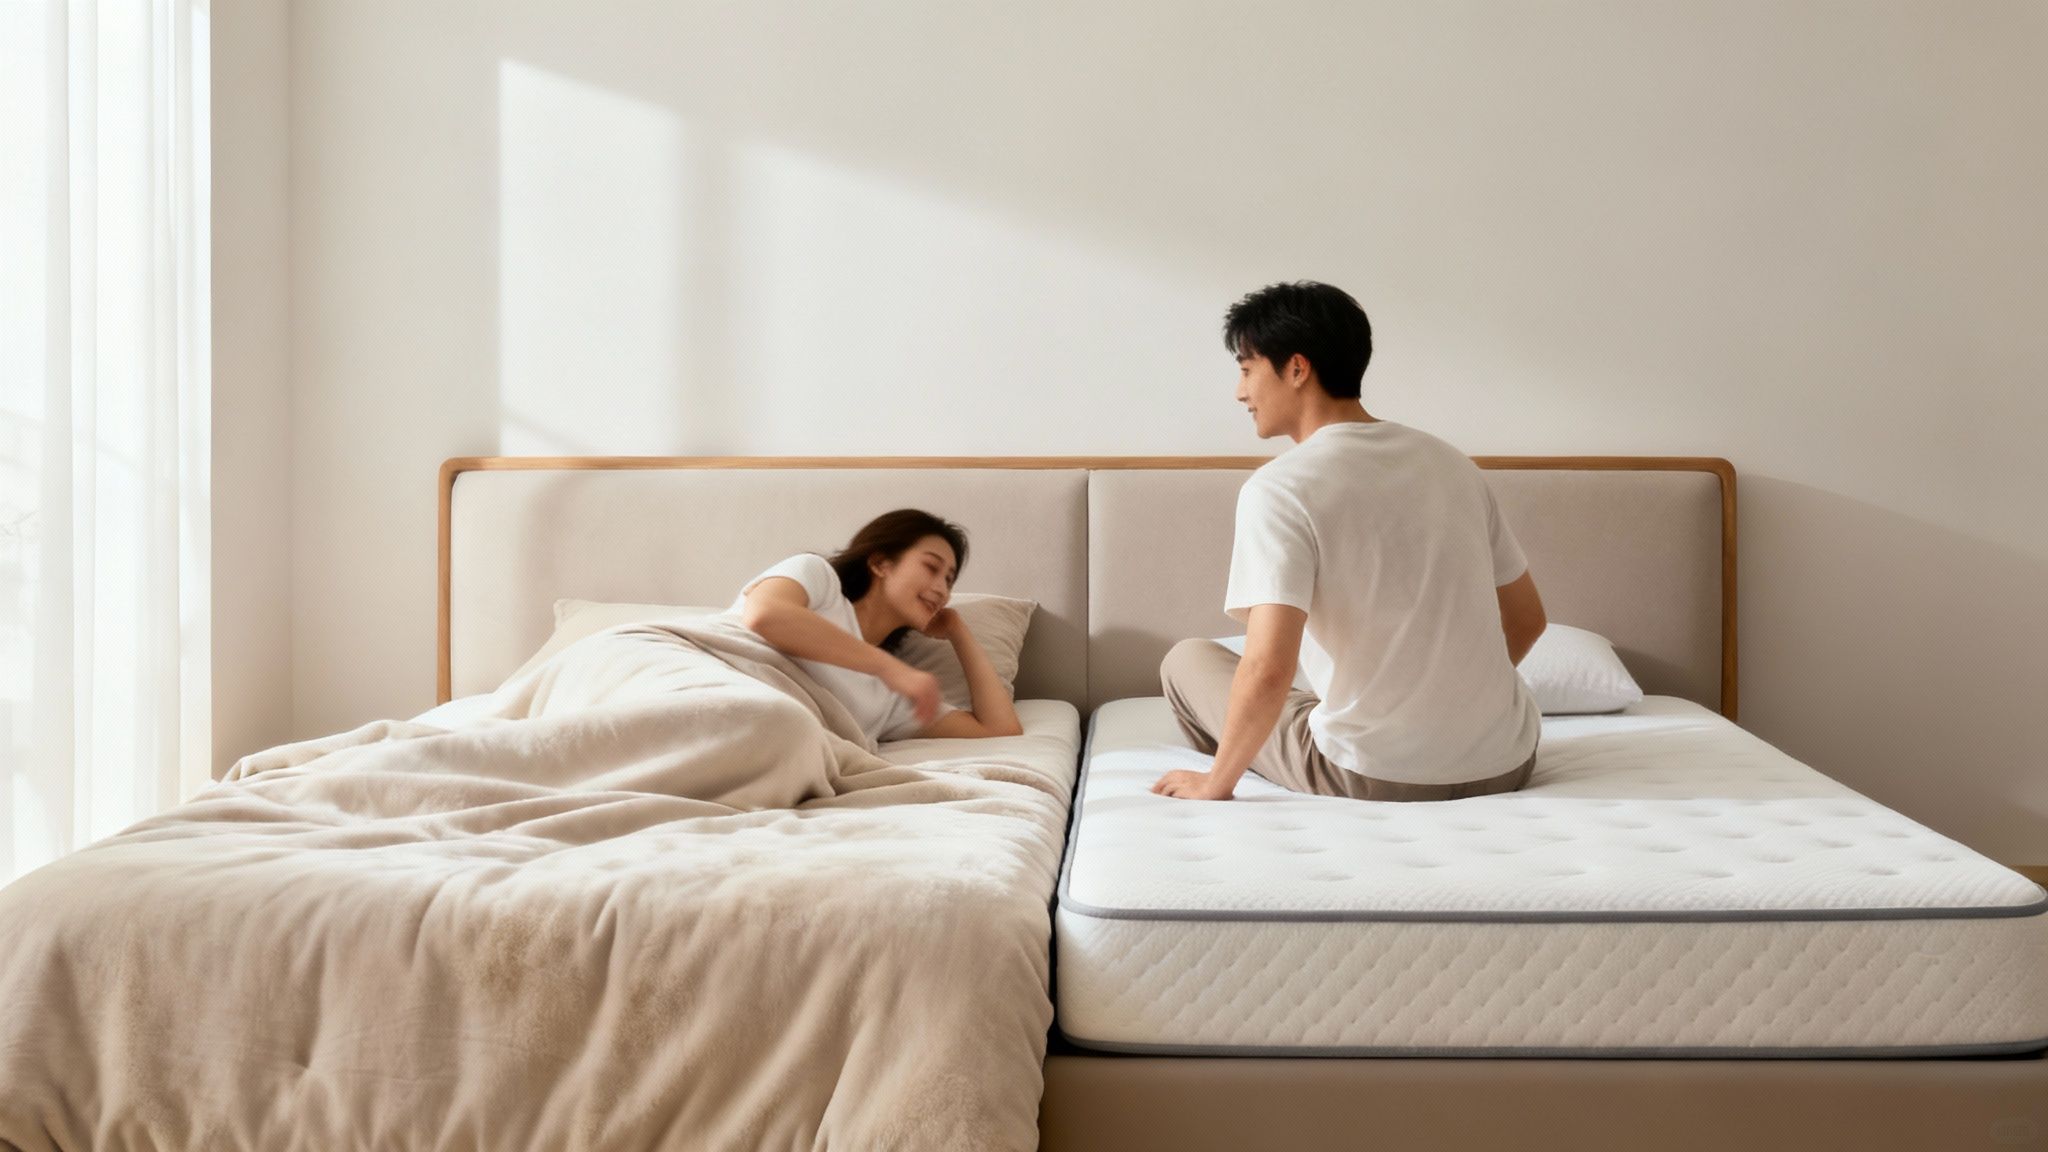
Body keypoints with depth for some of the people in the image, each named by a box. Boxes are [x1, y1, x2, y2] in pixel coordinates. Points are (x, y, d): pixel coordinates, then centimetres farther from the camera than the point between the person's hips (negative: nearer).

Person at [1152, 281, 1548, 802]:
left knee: (1188, 659, 15)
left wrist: (1215, 783, -8)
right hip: (1508, 764, 6)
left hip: (1381, 779, -6)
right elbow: (1527, 620, 12)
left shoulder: (1279, 488, -15)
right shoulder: (1450, 461, 5)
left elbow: (1268, 670, -24)